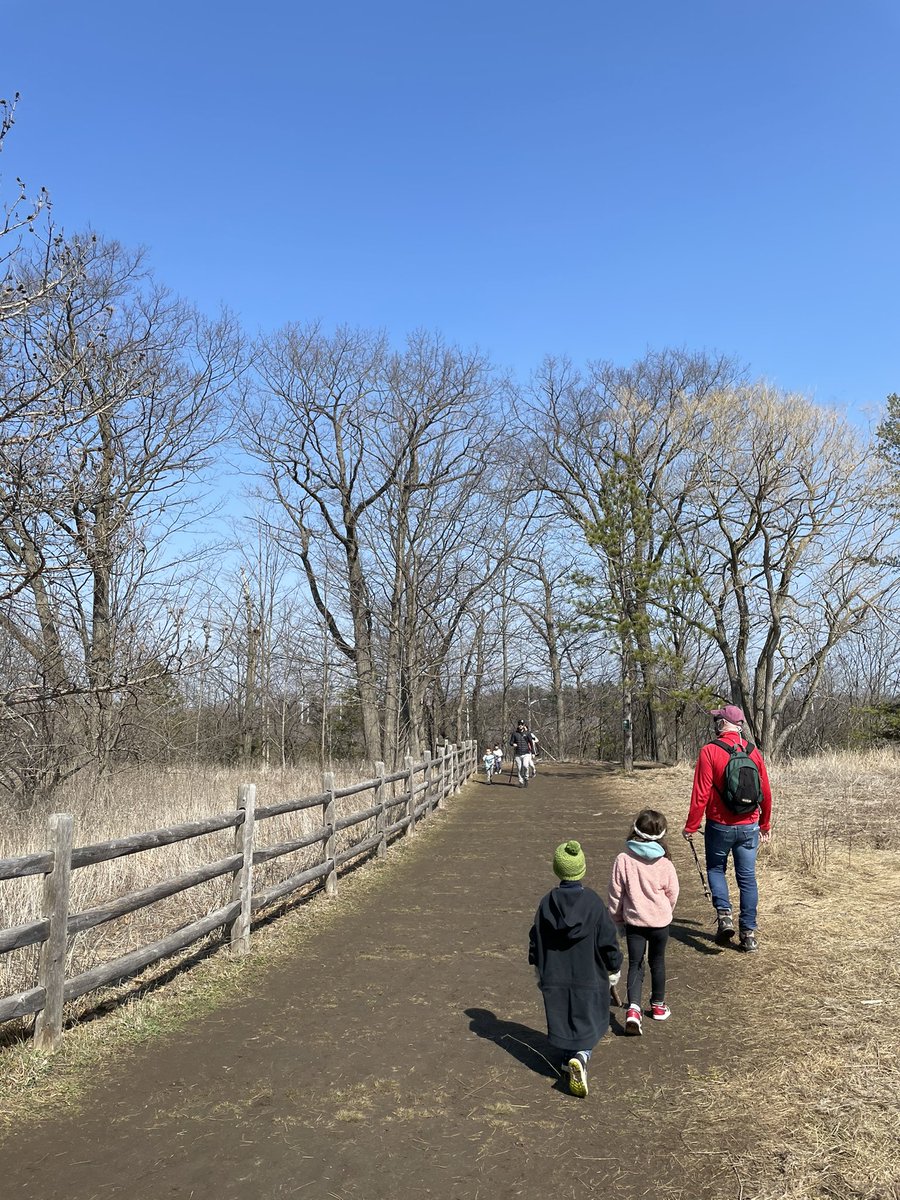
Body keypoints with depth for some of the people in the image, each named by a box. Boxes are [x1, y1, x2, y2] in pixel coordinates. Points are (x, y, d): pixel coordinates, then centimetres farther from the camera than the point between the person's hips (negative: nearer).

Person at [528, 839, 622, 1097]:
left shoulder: (547, 903, -10)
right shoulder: (594, 903, -16)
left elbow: (535, 941, 0)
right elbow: (608, 941, -8)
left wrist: (539, 971, 16)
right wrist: (613, 970, 8)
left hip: (554, 978, 2)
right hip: (589, 977, -2)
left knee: (562, 1020, 20)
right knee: (591, 1020, 12)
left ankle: (568, 1058, 29)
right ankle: (581, 1056, -10)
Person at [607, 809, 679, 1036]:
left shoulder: (623, 859, -14)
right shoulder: (664, 862, -14)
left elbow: (615, 894, -7)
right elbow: (672, 892, -2)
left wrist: (617, 920, 8)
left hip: (633, 921, -1)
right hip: (660, 920, 1)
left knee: (635, 964, 6)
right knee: (657, 962, 19)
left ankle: (633, 1008, -12)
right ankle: (658, 1005, 34)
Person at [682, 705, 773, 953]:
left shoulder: (710, 751, -12)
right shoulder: (753, 752, 1)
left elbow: (701, 793, -14)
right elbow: (766, 792, 6)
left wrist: (691, 826, -5)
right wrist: (765, 825, 18)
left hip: (719, 825, -3)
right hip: (749, 827, 3)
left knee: (715, 869, 18)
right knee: (747, 878, 11)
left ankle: (724, 914, -2)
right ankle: (749, 933, 13)